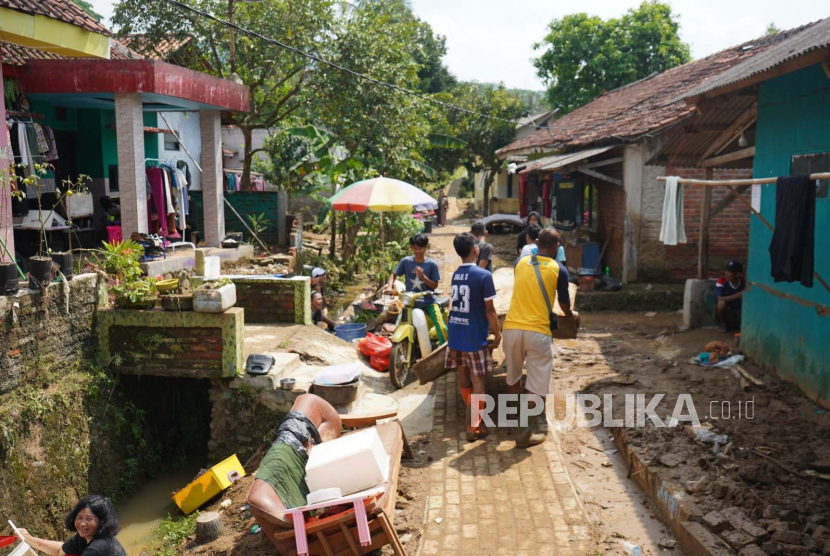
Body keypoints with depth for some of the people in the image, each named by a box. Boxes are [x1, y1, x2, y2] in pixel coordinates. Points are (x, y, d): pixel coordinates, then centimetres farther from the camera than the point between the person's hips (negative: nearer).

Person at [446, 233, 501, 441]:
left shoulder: (455, 275, 6)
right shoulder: (483, 275, -15)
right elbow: (489, 310, -13)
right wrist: (497, 333, -2)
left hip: (456, 333, 7)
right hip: (475, 336, -7)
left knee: (463, 376, 17)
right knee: (477, 380, 1)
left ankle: (473, 415, 35)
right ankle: (473, 426, 2)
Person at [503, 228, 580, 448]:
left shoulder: (521, 262, 8)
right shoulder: (559, 270, -1)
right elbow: (564, 303, 10)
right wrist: (572, 315, 33)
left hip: (512, 327, 4)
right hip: (538, 331, -4)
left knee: (513, 376, 22)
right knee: (537, 383, 6)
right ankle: (525, 434, 6)